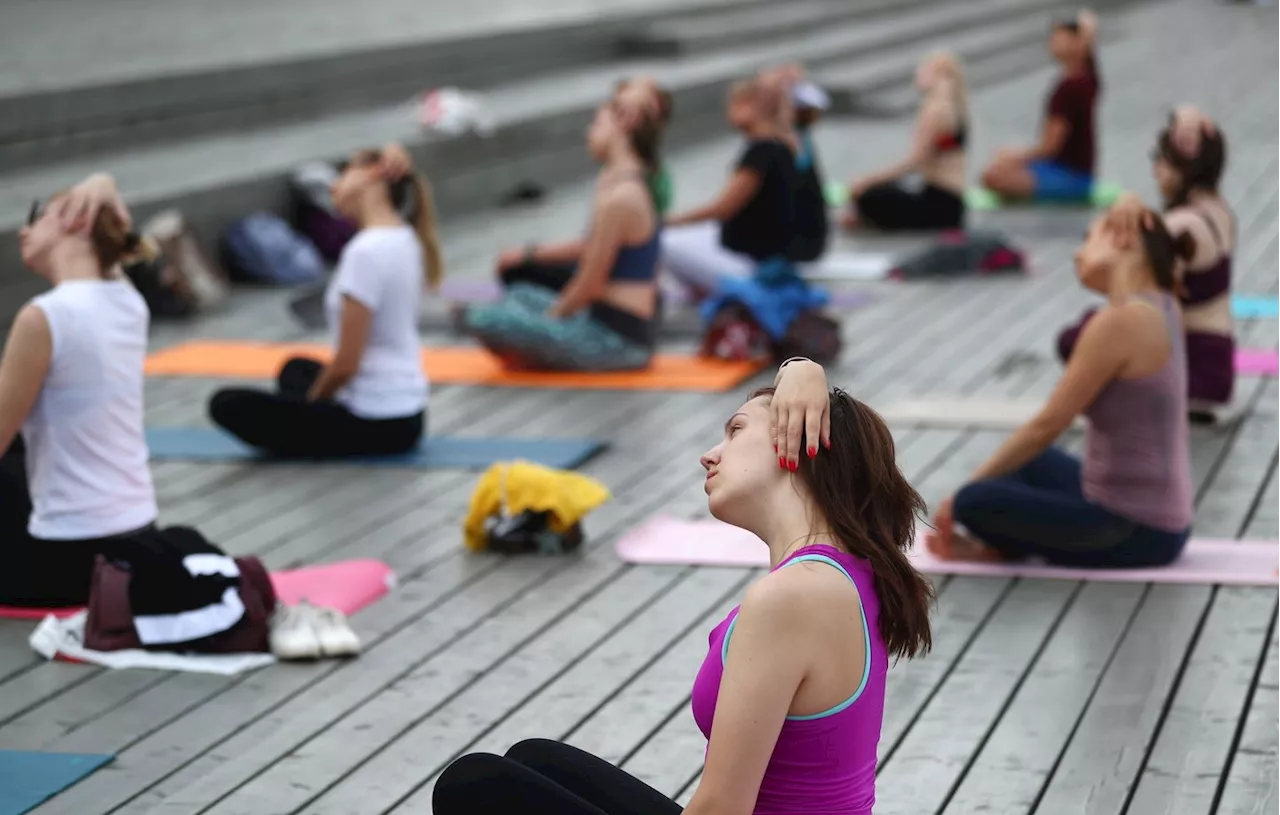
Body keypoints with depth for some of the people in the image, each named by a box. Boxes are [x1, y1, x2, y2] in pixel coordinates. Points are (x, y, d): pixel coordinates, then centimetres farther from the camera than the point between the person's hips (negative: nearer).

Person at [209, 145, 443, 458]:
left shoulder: (367, 251, -23)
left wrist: (311, 404, -5)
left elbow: (345, 364, -23)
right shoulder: (405, 238, 3)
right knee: (295, 370, 35)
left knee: (228, 405, -4)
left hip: (376, 425, -9)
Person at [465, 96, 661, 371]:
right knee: (520, 294, 32)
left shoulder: (618, 198, -20)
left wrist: (551, 317, -2)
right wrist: (528, 254, 21)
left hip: (618, 340, -10)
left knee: (481, 319, -21)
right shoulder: (628, 185, 10)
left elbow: (590, 284, -16)